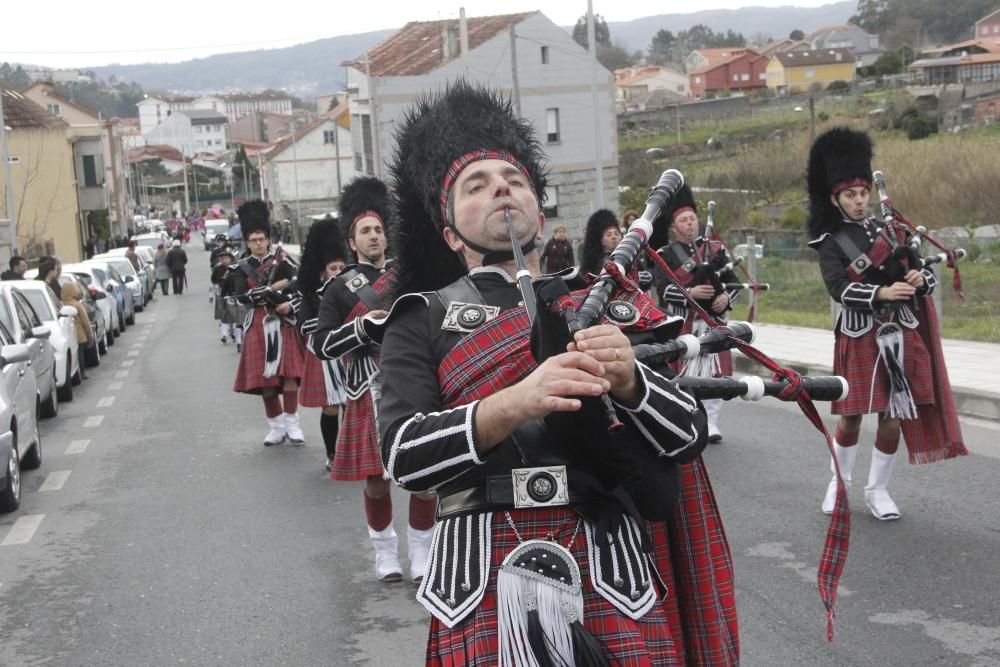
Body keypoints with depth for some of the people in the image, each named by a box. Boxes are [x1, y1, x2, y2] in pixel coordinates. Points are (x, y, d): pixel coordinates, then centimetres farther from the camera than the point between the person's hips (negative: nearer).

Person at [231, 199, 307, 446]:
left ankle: (292, 423, 2)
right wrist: (271, 289, -14)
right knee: (264, 380, 3)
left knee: (288, 374, -8)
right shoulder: (242, 268, 6)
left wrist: (290, 305, -15)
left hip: (284, 323, -1)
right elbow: (242, 296, -9)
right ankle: (276, 426, 15)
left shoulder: (282, 261, 4)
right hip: (257, 327, 1)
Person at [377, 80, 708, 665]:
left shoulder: (606, 304, 13)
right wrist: (513, 403, -21)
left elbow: (689, 434, 8)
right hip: (482, 581, -2)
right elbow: (404, 453, -6)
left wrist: (628, 381, -12)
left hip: (610, 571, 2)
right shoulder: (423, 319, 7)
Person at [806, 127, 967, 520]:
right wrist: (883, 292, -31)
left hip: (903, 336, 3)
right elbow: (839, 288, -18)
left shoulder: (889, 230, 10)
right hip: (859, 339, -3)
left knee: (893, 421, 4)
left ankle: (878, 490, 21)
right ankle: (840, 483, 28)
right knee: (851, 418, 7)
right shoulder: (831, 243, -2)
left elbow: (926, 273, 10)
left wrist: (920, 279, -14)